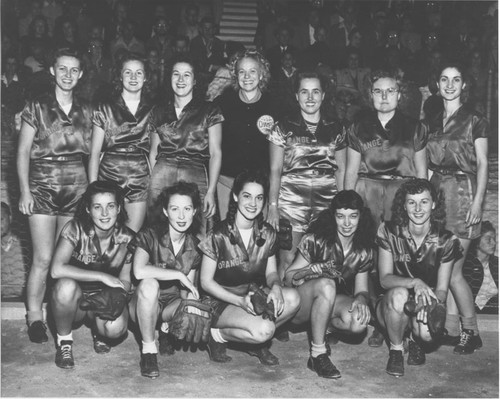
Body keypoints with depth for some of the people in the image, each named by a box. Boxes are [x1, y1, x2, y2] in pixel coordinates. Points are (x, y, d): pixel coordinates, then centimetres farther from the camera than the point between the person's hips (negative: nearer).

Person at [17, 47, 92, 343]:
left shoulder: (86, 111, 9)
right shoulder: (37, 108, 0)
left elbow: (92, 152, 12)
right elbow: (23, 151, 0)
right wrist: (25, 191, -7)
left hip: (77, 188, 3)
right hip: (43, 187, -3)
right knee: (44, 258, -5)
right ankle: (34, 316, 9)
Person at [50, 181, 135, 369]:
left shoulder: (127, 238, -11)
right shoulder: (75, 229, -19)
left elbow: (125, 281, -2)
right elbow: (57, 269, -31)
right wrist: (102, 276, -32)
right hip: (76, 298, -1)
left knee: (116, 328, -32)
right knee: (66, 285, -37)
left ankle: (98, 329, 9)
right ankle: (64, 342, -9)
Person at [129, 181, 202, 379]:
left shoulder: (195, 246, -1)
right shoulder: (149, 236, -14)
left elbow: (187, 291, 2)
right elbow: (139, 271, -34)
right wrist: (179, 275, -28)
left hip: (172, 304, 4)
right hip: (143, 305, -4)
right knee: (148, 283, -37)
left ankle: (167, 329, 7)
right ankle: (148, 350, -21)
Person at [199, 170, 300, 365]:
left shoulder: (267, 234, 0)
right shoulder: (219, 236, -16)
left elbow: (271, 272, 9)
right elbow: (206, 282, -11)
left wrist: (276, 286, -17)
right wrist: (240, 301, -24)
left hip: (253, 296, 6)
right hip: (221, 302, -6)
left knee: (292, 298, -23)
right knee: (264, 329, -31)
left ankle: (256, 341, -1)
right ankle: (218, 335, -3)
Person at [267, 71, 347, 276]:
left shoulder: (337, 129, 10)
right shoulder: (283, 128, 4)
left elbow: (341, 170, 13)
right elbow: (275, 170, 4)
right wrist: (272, 206, -4)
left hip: (327, 202, 2)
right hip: (291, 202, -2)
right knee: (288, 261, -5)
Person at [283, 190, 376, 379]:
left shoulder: (364, 251, -2)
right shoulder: (315, 240, -14)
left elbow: (361, 289, 3)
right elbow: (288, 277, -10)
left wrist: (361, 298, -22)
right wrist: (309, 270, -31)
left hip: (332, 303, 3)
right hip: (300, 306, -3)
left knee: (359, 322, -30)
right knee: (326, 284, -37)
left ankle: (320, 329, 1)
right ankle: (318, 355, -27)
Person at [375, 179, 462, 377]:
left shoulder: (446, 240, -8)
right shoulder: (389, 232, -9)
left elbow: (442, 289, -6)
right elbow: (385, 279, -13)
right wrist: (414, 282, -33)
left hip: (428, 303, 1)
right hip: (391, 307, 0)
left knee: (428, 332, -34)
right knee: (399, 293, -36)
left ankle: (415, 341, 8)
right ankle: (395, 350, -10)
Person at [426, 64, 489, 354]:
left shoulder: (475, 121, -1)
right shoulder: (434, 123, 15)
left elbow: (483, 164, -4)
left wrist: (478, 201, -13)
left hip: (463, 192, -5)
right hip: (436, 192, 6)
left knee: (453, 270, -7)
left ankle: (471, 332, 8)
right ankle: (452, 329, 14)